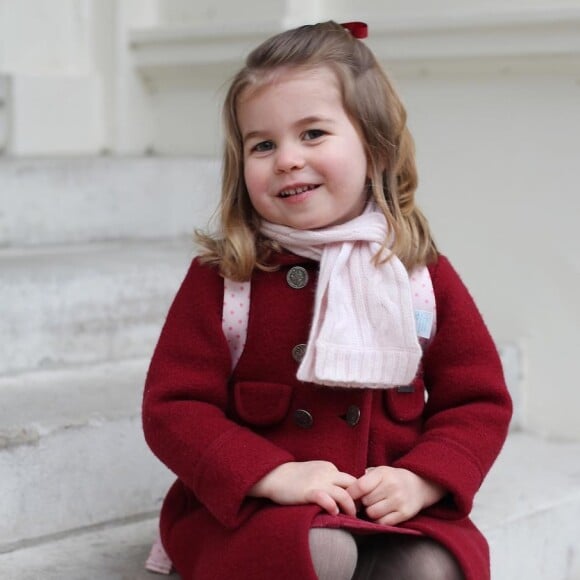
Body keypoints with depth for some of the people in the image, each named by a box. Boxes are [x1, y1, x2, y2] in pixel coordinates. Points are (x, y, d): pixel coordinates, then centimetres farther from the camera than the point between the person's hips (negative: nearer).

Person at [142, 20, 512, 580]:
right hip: (250, 508, -2)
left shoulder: (423, 275, 5)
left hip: (392, 509, 2)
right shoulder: (221, 276, -2)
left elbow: (479, 401, 7)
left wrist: (419, 481, -11)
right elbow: (172, 406, -5)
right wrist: (273, 474, -19)